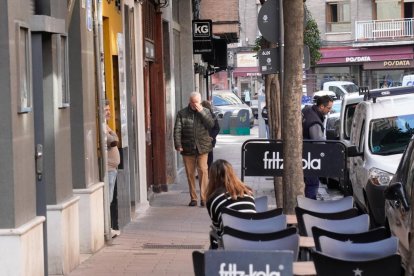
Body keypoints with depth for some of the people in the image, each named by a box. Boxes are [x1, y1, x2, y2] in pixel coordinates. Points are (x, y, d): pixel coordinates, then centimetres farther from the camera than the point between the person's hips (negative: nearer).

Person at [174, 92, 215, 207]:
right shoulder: (182, 113, 5)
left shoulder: (205, 112, 8)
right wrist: (178, 145, -11)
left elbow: (211, 124, -8)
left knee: (203, 171, -10)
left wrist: (201, 112, -12)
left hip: (202, 148, -1)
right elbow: (177, 130, 0)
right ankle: (193, 198, 12)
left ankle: (203, 197, -9)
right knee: (190, 173, 5)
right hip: (187, 149, 1)